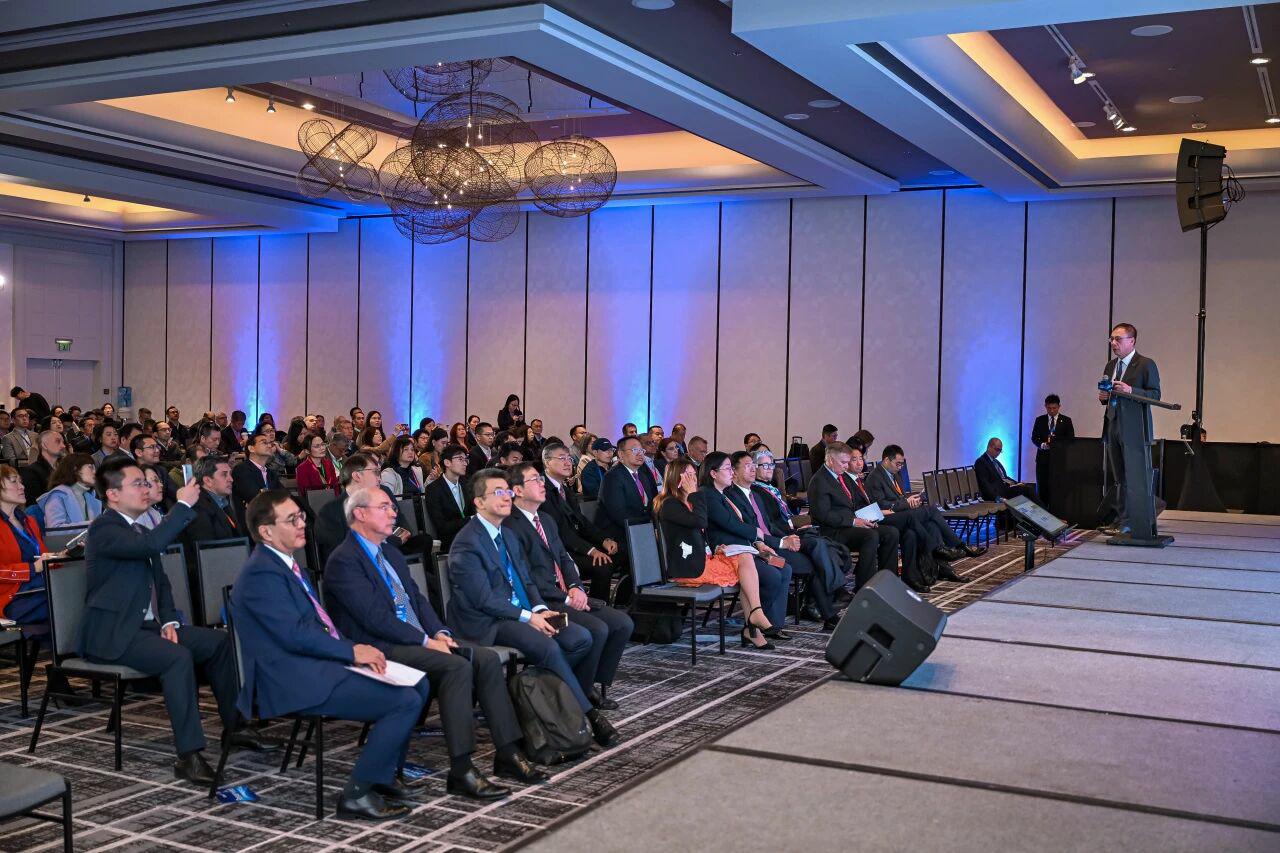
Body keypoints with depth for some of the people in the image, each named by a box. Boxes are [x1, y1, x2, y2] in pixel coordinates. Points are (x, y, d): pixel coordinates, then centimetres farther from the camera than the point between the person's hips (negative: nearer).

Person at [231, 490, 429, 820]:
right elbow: (295, 635, -21)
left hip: (317, 667, 11)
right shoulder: (261, 574, -15)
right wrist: (352, 651, -11)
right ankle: (357, 794, -9)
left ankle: (386, 776, 18)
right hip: (296, 684, -11)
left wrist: (356, 650, 2)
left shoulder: (287, 565, 18)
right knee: (406, 701, -19)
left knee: (419, 684, 9)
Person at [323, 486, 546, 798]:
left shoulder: (392, 554, 21)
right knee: (457, 667, -30)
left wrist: (440, 632, -1)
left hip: (418, 639, 9)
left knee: (488, 659, -10)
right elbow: (374, 617, -17)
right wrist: (426, 641, -18)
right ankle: (461, 770, -28)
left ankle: (507, 754, -9)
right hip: (381, 648, -9)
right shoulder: (343, 561, -9)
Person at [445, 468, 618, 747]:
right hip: (488, 624, -8)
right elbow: (484, 599, -16)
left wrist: (540, 608, -2)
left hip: (523, 614, 8)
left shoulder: (508, 535, 18)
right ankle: (588, 714, -21)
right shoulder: (467, 544, -10)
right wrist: (528, 617, -19)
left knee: (581, 638, -13)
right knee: (547, 646, -31)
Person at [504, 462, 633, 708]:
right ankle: (580, 693, -8)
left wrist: (576, 588, -1)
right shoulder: (511, 527, -11)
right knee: (596, 629, -26)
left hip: (565, 594, 9)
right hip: (541, 602, -9)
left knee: (623, 624, -4)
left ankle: (597, 684, 5)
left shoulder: (547, 520, 20)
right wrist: (566, 598, -16)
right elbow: (527, 577, -16)